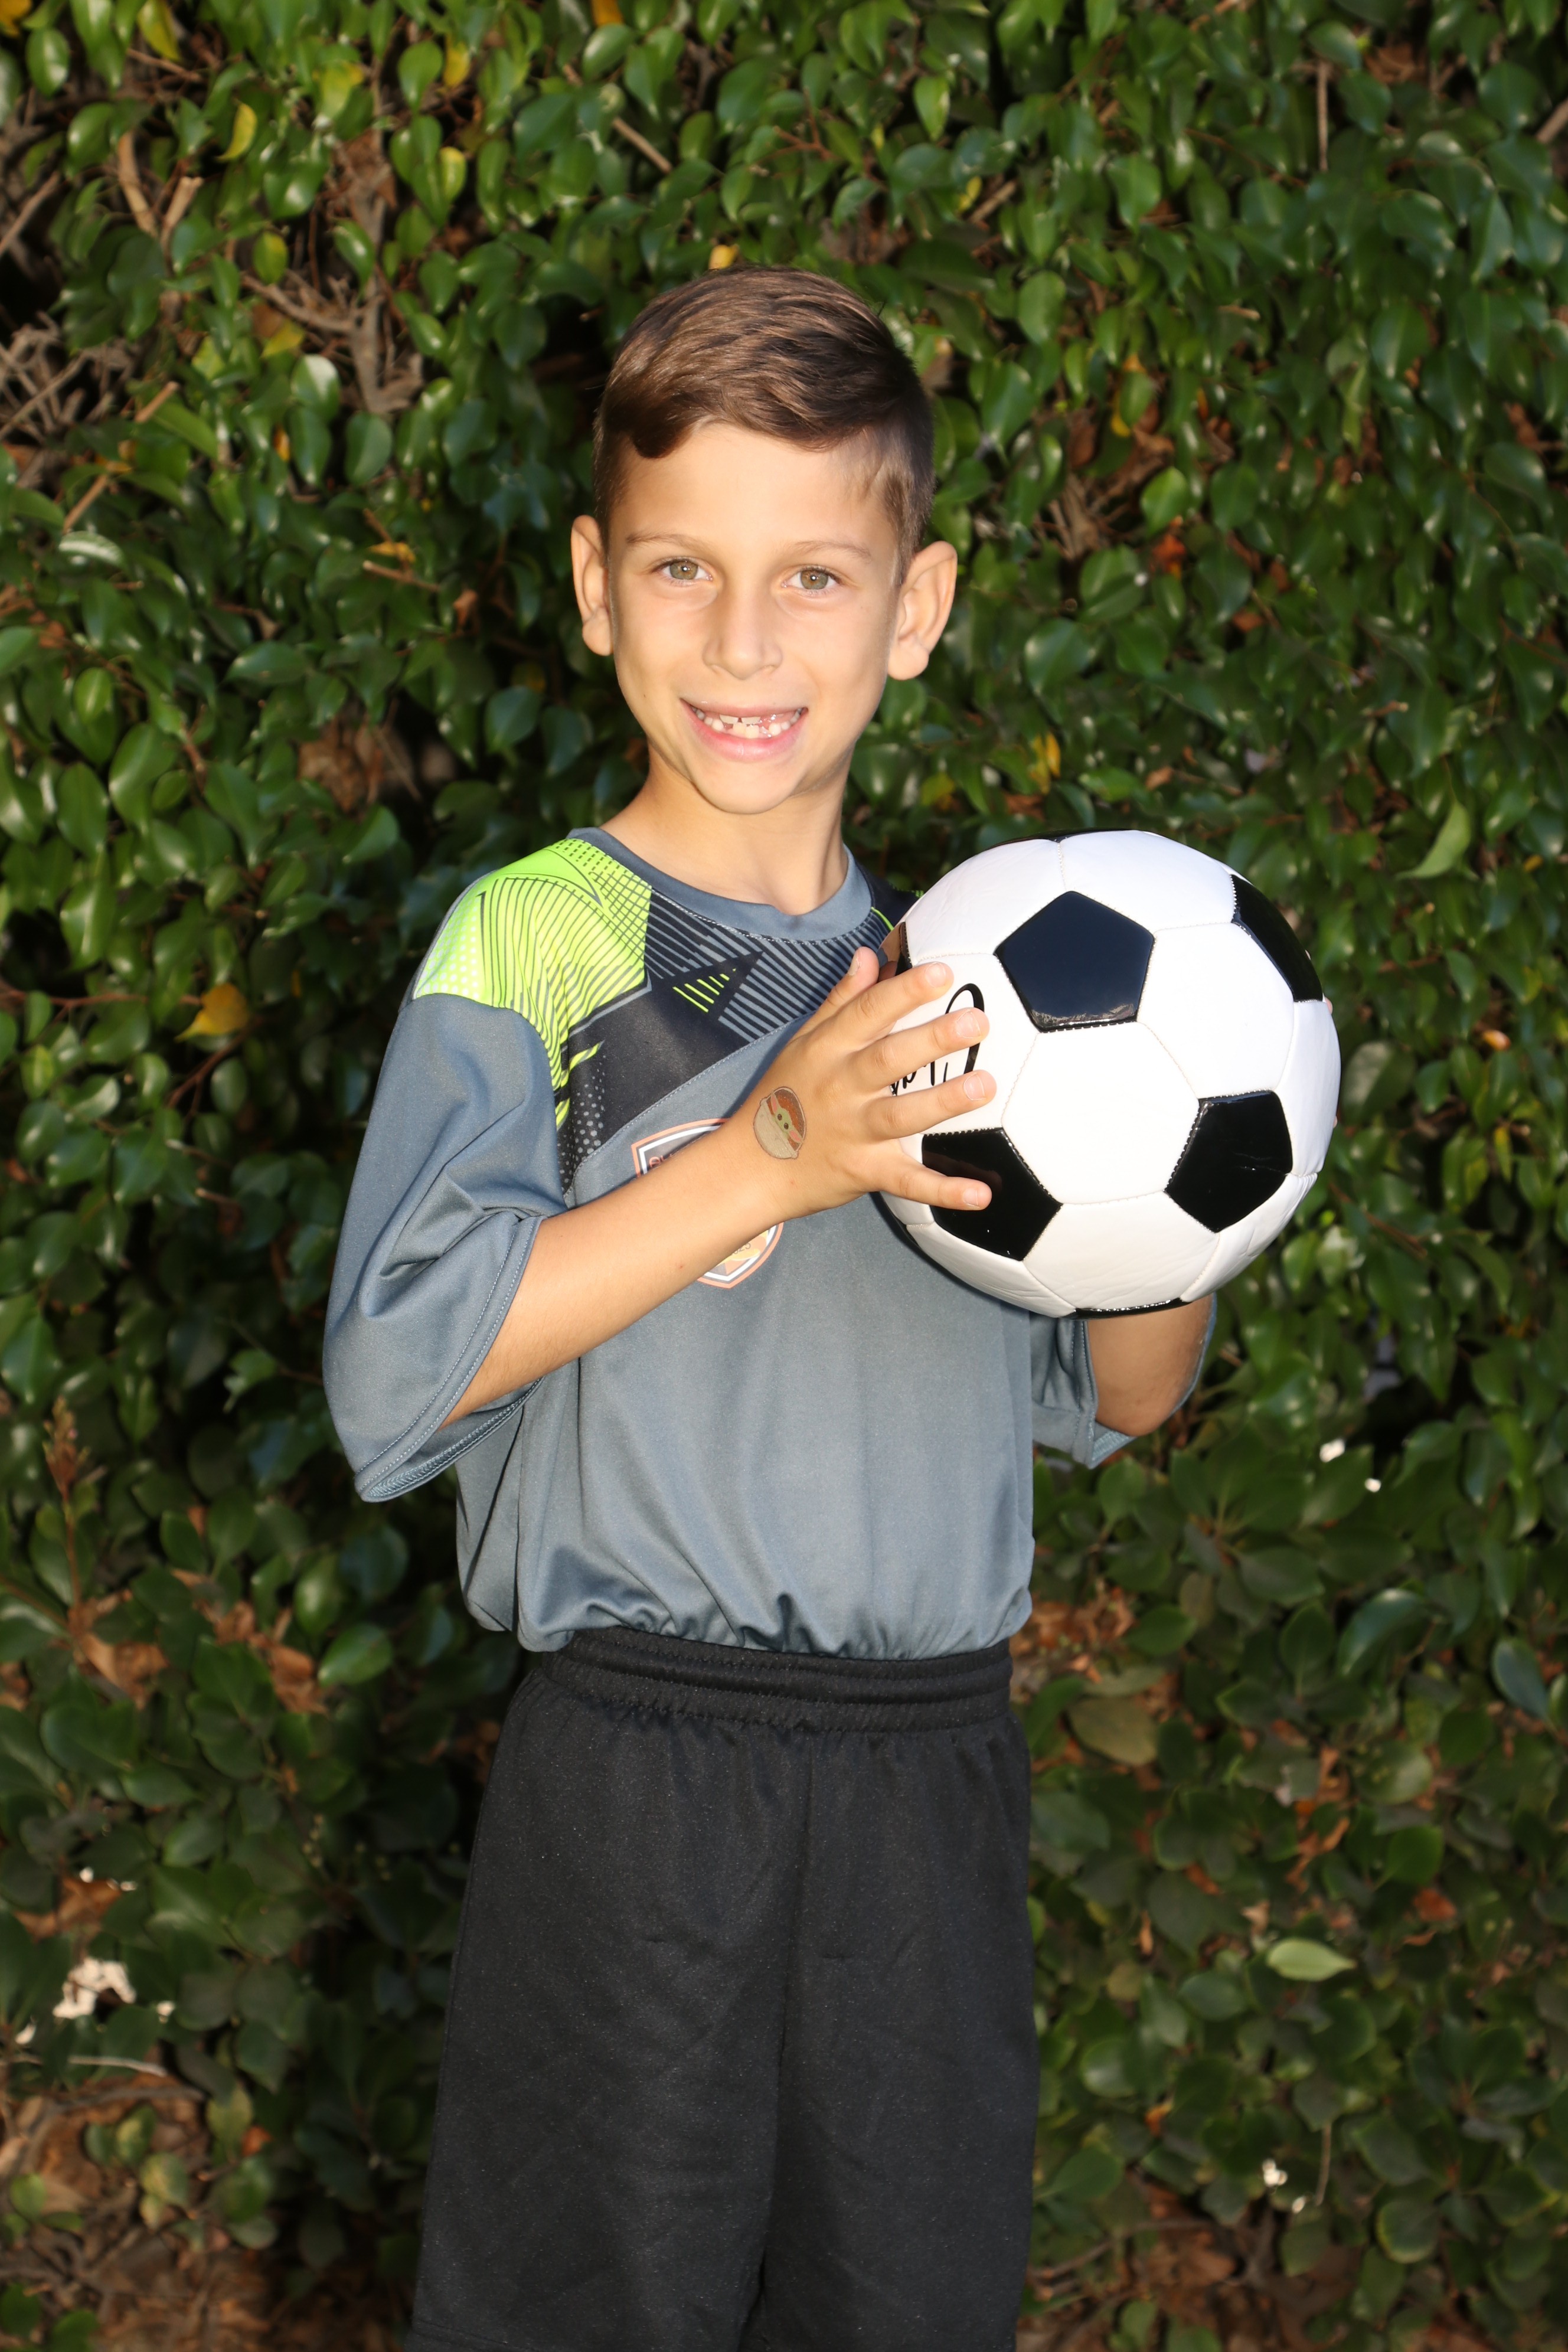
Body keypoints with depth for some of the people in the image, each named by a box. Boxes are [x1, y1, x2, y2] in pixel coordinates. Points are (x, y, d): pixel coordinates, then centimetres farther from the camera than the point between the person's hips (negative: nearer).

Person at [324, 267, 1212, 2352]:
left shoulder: (953, 982, 10)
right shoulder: (530, 947, -5)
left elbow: (1105, 1405, 14)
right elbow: (395, 1368, -16)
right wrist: (764, 1162, -22)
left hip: (938, 1777, 4)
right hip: (640, 1776, -4)